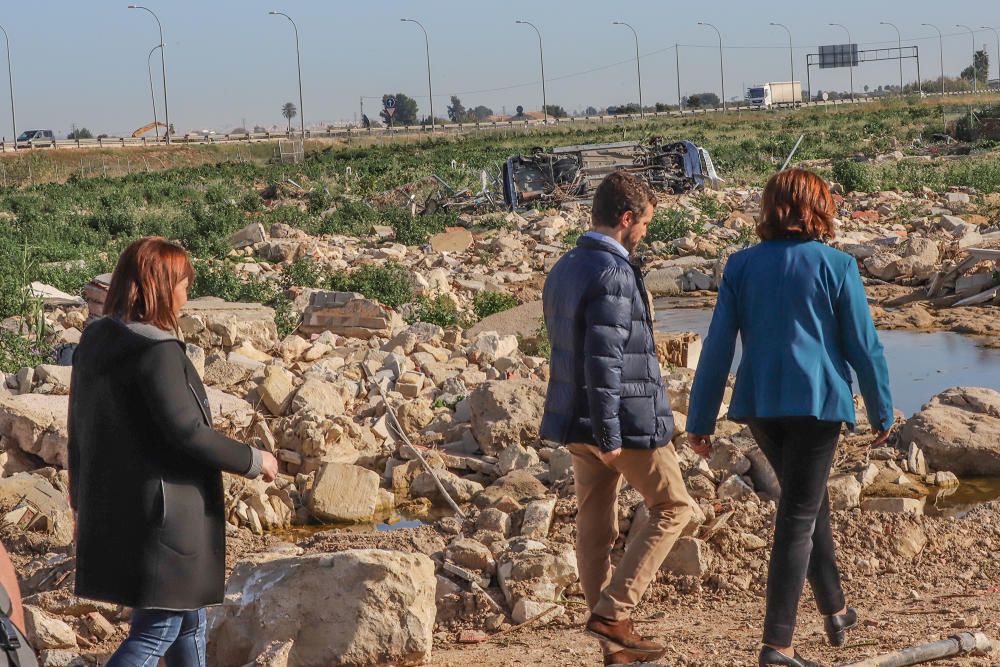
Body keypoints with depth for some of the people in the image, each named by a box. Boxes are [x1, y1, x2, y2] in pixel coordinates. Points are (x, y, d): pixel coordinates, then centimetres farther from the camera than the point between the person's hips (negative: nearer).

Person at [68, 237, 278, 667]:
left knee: (188, 614, 21)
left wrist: (82, 502, 22)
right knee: (160, 626, 1)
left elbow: (78, 429, 13)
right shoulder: (157, 350, -20)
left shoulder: (95, 342, 7)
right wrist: (253, 461, -9)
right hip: (162, 511, -9)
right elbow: (187, 432, -22)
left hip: (111, 509, 9)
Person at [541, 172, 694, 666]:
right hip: (627, 420, -9)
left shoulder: (563, 270, 12)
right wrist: (609, 434, -22)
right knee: (673, 507, 6)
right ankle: (612, 611, -1)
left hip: (578, 422, 9)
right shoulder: (613, 273, -18)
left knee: (595, 527, 10)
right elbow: (603, 359, -24)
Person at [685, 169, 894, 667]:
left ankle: (835, 611, 34)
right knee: (798, 518, 0)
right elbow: (864, 346, -3)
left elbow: (718, 346, 0)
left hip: (759, 404, 4)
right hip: (817, 402, -4)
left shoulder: (742, 266, 2)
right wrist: (882, 413, 9)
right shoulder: (836, 265, -5)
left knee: (810, 501, 23)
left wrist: (700, 420, 4)